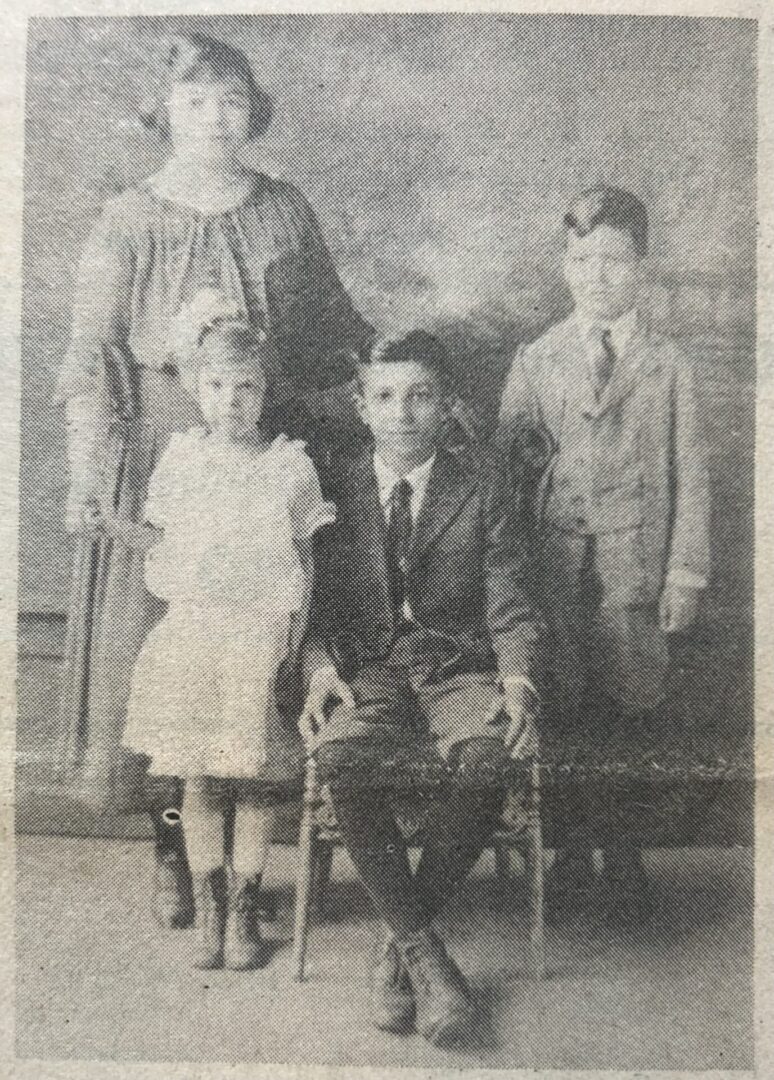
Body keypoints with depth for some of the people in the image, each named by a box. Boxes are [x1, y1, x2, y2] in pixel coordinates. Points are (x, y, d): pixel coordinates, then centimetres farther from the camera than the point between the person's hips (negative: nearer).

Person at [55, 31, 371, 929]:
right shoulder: (129, 221, 1)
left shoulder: (285, 212, 9)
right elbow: (90, 356, -3)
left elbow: (334, 329, 14)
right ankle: (172, 847, 17)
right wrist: (86, 475, -11)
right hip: (156, 453, -2)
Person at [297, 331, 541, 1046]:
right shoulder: (334, 490, 11)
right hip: (365, 669, 1)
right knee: (344, 755, -34)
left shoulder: (484, 489, 9)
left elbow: (511, 609, 4)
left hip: (459, 666, 0)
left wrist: (516, 683, -15)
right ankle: (425, 957, -19)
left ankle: (400, 948, -13)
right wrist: (322, 669, -13)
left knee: (482, 759, -34)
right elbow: (316, 604, 8)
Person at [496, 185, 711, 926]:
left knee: (629, 713, 5)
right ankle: (571, 857, 23)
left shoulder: (666, 365, 2)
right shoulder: (537, 360, 7)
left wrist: (686, 573, -2)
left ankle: (622, 862, 23)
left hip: (636, 566, -1)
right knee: (561, 713, 5)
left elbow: (690, 476, 2)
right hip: (557, 563, 1)